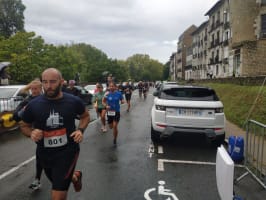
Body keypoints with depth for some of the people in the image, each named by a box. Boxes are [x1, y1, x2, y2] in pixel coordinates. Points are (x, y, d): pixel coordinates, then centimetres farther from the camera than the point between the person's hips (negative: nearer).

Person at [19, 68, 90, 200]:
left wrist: (80, 130, -10)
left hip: (67, 151, -3)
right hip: (45, 154, 3)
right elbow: (24, 126, 7)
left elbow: (85, 116, 8)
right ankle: (75, 176, 58)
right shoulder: (33, 105, -9)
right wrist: (31, 133, -15)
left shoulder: (74, 101, -11)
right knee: (59, 183, 28)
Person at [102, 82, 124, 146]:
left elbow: (122, 101, 4)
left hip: (117, 112, -1)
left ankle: (115, 140, 11)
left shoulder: (119, 94, -7)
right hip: (109, 112, 2)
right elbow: (103, 101, 3)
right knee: (111, 127, 12)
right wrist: (106, 106, -16)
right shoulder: (107, 94, -8)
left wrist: (122, 101, -19)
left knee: (115, 126, -8)